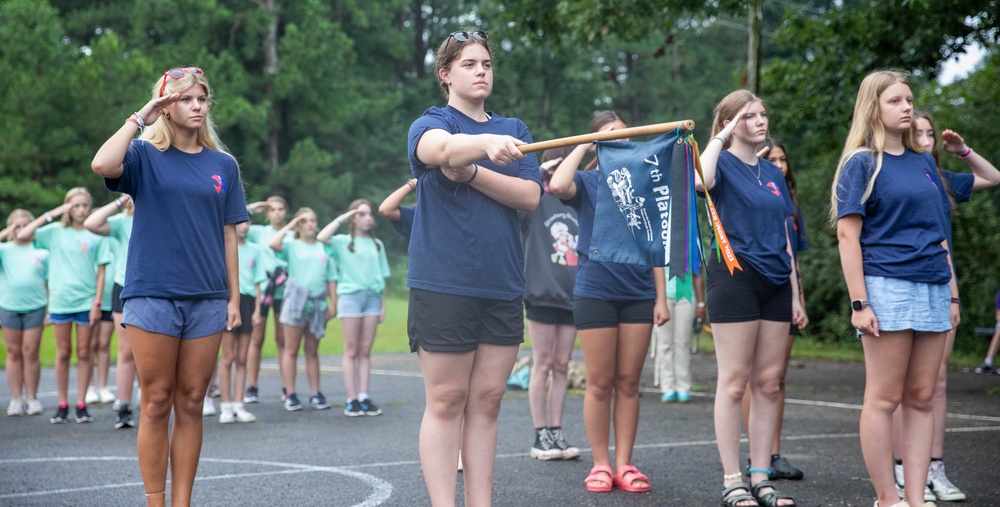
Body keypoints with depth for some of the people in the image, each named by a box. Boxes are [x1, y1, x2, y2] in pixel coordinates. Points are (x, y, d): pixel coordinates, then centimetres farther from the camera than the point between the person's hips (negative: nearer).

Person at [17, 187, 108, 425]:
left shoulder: (95, 236, 2)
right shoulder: (55, 232, 4)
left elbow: (101, 272, 2)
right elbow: (23, 235, -6)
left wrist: (97, 302, -6)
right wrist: (50, 215, -6)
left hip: (86, 301, -1)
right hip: (60, 300, 1)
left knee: (84, 353, 3)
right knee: (63, 353, 5)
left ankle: (81, 404, 8)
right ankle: (62, 405, 10)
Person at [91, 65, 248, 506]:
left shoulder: (223, 165, 10)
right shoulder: (146, 155, 1)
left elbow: (228, 235, 11)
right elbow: (102, 165, -21)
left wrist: (234, 297, 6)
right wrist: (141, 117, -12)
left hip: (207, 299, 3)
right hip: (152, 294, -3)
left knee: (191, 404, 6)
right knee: (156, 404, 0)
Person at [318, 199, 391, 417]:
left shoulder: (377, 244, 15)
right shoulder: (343, 242, 6)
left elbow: (382, 277, 14)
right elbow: (321, 237, -14)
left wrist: (383, 306, 8)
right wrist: (341, 219, -4)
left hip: (372, 296, 3)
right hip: (350, 295, -3)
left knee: (365, 351, 3)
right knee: (351, 350, -2)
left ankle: (364, 397, 3)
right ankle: (351, 399, -3)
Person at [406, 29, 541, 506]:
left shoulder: (513, 130, 13)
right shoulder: (430, 124, 0)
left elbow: (530, 196, -1)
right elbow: (441, 147, -26)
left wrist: (471, 172, -15)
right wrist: (488, 144, -47)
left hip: (503, 283, 5)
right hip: (443, 283, -4)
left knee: (486, 400, 7)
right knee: (446, 402, -2)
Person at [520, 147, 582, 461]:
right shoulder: (536, 201, -2)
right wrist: (539, 173, -17)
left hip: (572, 295, 5)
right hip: (542, 295, -5)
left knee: (562, 367, 8)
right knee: (543, 366, 0)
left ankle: (556, 433, 13)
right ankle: (541, 436, 6)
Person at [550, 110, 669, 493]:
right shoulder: (586, 182, 2)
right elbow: (558, 186, -23)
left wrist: (661, 298, 3)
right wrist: (583, 146, -11)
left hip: (638, 295, 3)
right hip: (595, 293, -3)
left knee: (628, 383, 5)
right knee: (600, 384, 1)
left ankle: (624, 464, 10)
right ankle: (600, 464, 9)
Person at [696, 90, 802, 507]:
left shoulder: (773, 173, 16)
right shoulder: (723, 163, -2)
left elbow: (785, 237, 18)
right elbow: (700, 181, -29)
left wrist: (795, 293, 14)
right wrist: (721, 138, -15)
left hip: (775, 282, 6)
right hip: (735, 279, -6)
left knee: (768, 383, 6)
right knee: (734, 382, -4)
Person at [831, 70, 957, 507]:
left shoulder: (924, 162, 15)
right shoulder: (862, 163, -2)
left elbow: (938, 232, 19)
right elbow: (847, 234, -8)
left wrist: (952, 293, 13)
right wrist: (859, 302, -15)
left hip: (932, 290, 6)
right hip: (887, 287, -6)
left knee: (921, 398, 6)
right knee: (884, 398, -2)